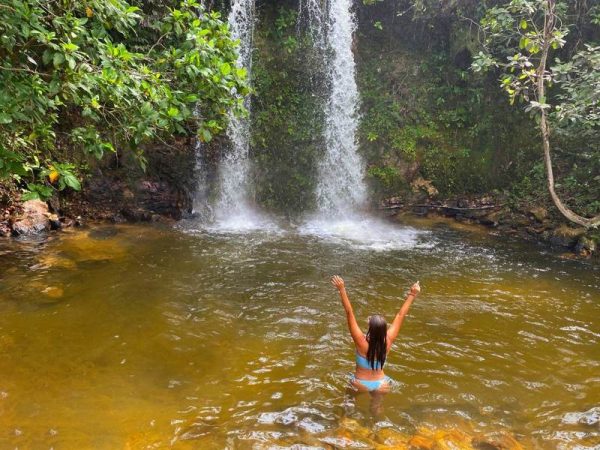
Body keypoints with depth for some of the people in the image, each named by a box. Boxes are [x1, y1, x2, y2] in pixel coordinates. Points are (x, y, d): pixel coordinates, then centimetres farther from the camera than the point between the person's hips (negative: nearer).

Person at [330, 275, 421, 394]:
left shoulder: (361, 342, -30)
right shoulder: (388, 340, -22)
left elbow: (349, 313, -34)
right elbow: (401, 315, -17)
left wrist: (342, 289, -36)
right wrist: (412, 295, -11)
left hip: (361, 384, -2)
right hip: (381, 384, 2)